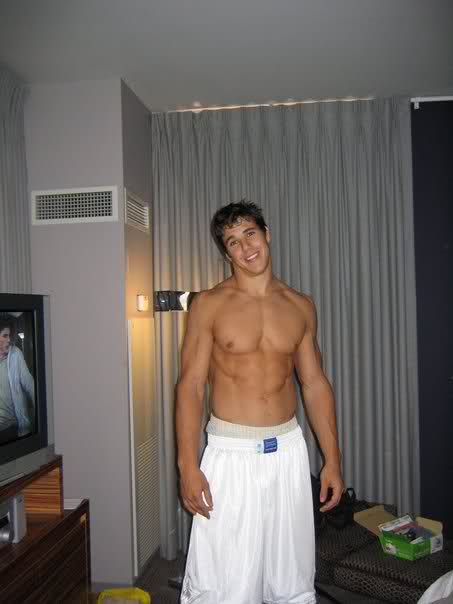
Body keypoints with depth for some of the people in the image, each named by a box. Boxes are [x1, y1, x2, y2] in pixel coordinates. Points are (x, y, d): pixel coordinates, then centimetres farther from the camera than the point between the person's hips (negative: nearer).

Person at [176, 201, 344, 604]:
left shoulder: (301, 307, 5)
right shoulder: (208, 305, -5)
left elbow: (315, 384, 8)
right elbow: (190, 386, -7)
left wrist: (333, 460, 6)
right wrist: (188, 467, -13)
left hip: (288, 450, 3)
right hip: (231, 452, -3)